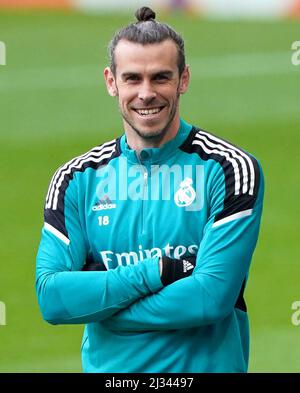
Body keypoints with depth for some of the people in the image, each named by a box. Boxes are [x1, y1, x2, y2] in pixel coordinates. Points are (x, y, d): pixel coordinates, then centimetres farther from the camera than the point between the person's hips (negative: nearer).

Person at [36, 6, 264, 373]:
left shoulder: (230, 169, -9)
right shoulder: (77, 179, 1)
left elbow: (213, 297, -19)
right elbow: (51, 297, -10)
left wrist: (95, 301, -15)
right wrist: (154, 273, -19)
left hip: (204, 366, -2)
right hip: (106, 368, 3)